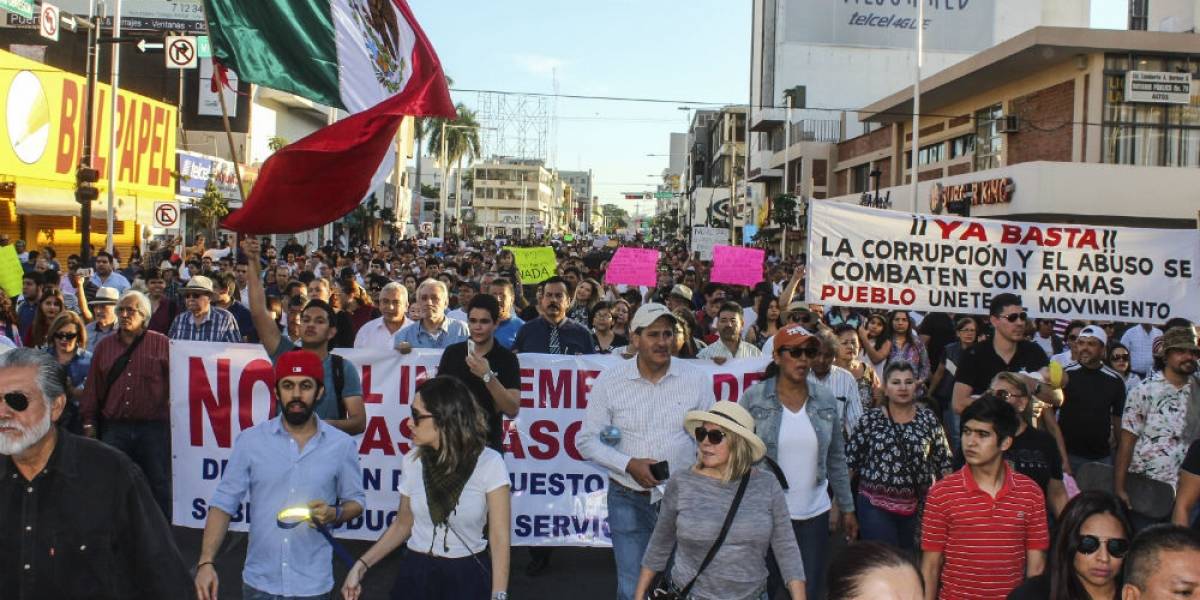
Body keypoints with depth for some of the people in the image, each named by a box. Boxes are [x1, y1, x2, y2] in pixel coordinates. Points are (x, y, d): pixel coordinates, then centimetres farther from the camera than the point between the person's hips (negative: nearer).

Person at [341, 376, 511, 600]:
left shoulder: (488, 463, -15)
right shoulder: (412, 461, -4)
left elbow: (499, 538, -15)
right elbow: (403, 524, 7)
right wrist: (361, 566, -1)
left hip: (469, 576, -3)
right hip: (416, 573, 3)